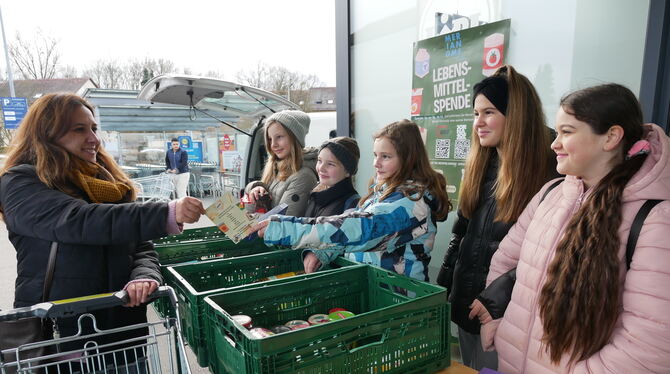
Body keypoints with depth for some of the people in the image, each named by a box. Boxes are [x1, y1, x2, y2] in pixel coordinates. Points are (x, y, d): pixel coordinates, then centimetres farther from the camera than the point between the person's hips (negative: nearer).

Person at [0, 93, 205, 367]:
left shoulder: (108, 181, 9)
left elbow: (142, 246, 4)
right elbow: (77, 221, -28)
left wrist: (144, 276, -19)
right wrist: (167, 215, -40)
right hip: (56, 330, -5)